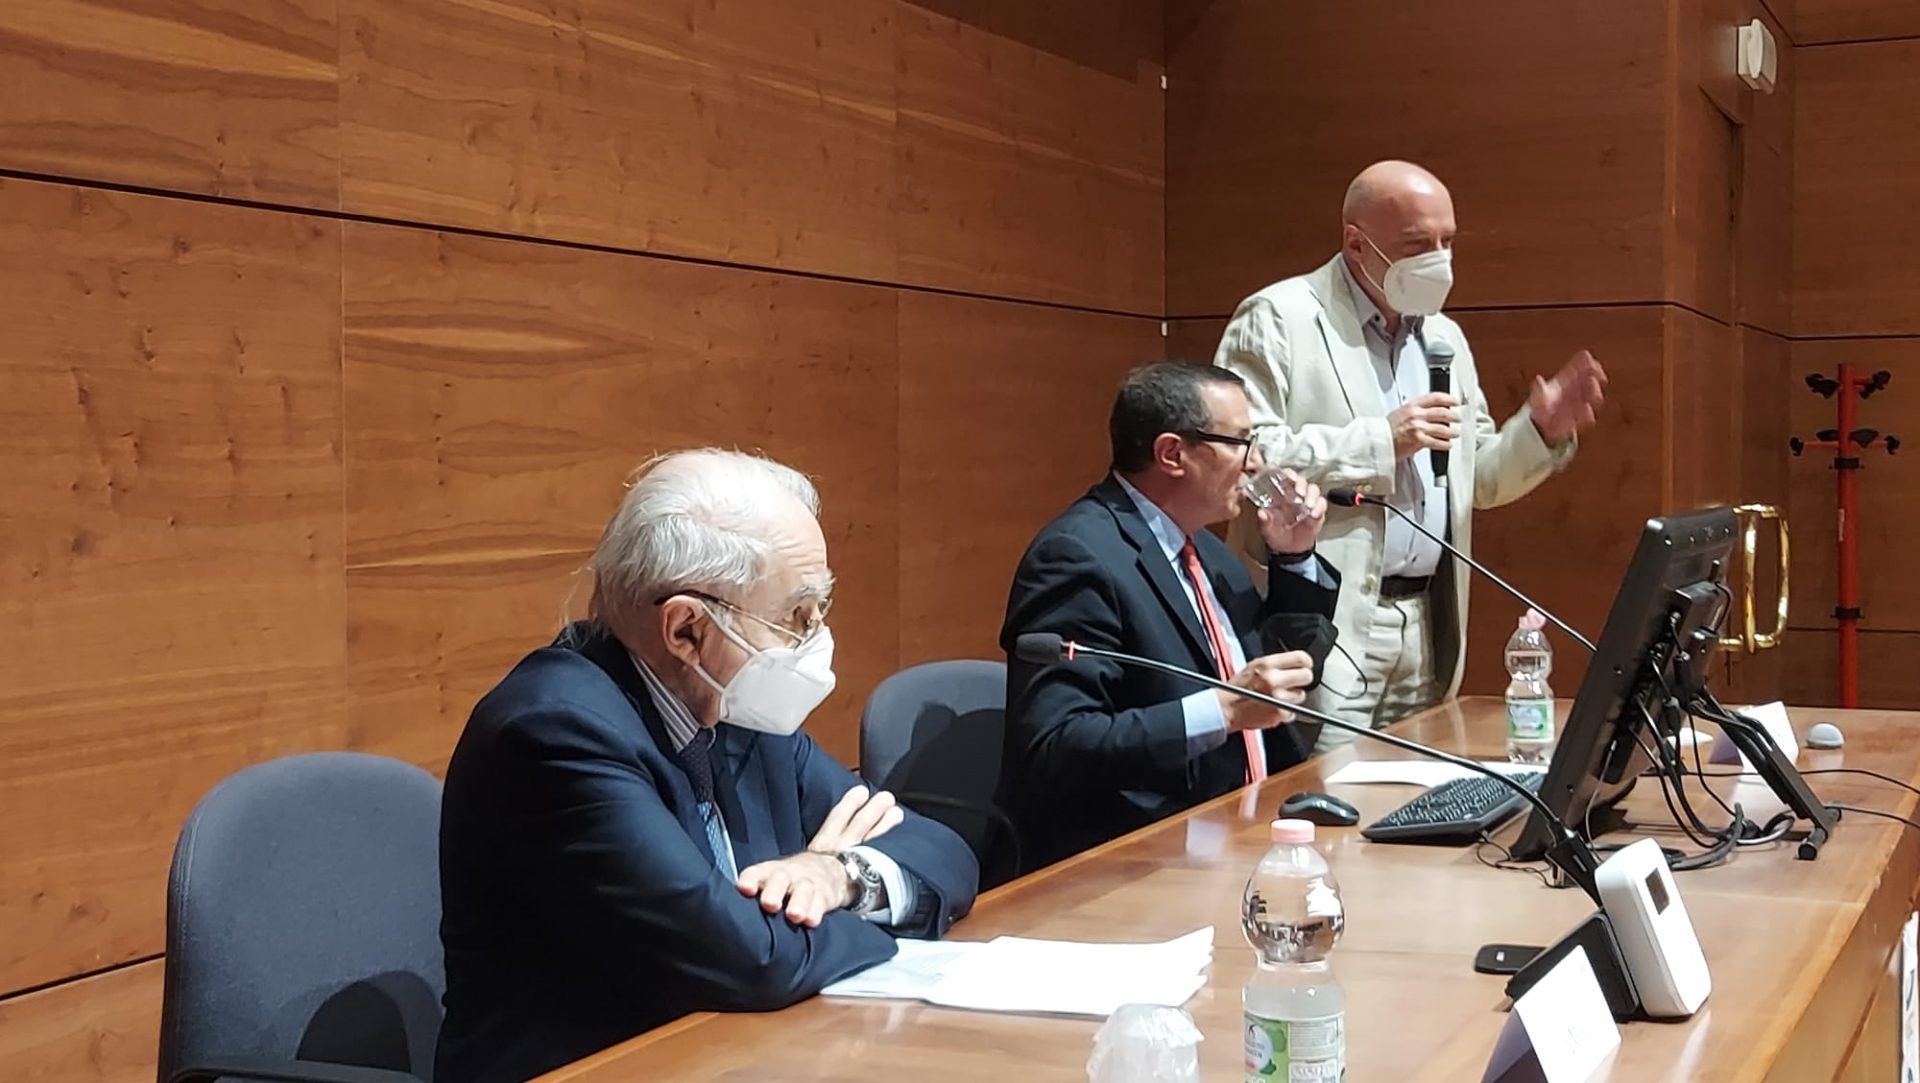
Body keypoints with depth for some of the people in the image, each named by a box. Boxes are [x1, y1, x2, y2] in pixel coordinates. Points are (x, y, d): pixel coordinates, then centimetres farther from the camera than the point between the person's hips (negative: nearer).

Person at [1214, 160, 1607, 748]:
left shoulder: (1445, 337, 17)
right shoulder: (1278, 319, -6)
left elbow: (1476, 479, 22)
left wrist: (1541, 431, 3)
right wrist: (1381, 440, -18)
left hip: (1429, 627, 7)